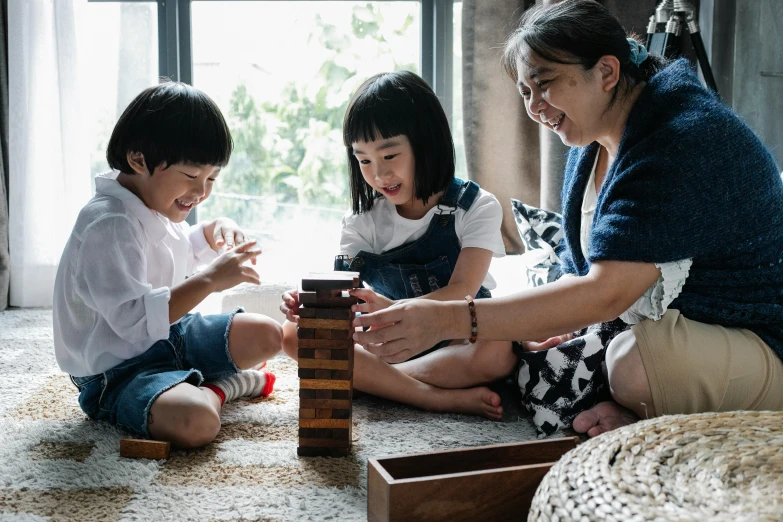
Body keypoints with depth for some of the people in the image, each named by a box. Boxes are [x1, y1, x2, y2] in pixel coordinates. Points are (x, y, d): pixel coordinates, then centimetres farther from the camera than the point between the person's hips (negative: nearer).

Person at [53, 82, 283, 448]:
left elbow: (183, 254, 27)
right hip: (118, 370, -9)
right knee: (196, 422, -35)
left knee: (266, 334, 8)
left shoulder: (157, 205, 5)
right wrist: (210, 280, -34)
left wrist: (215, 231, 5)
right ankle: (213, 390, -3)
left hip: (167, 335, 9)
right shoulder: (108, 226, -27)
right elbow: (135, 319, -35)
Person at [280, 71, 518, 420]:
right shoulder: (363, 220, 4)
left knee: (498, 353, -36)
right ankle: (442, 398, -28)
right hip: (389, 342, 3)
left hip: (458, 339, -3)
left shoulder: (476, 207, -6)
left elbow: (462, 292, -19)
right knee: (293, 334, -21)